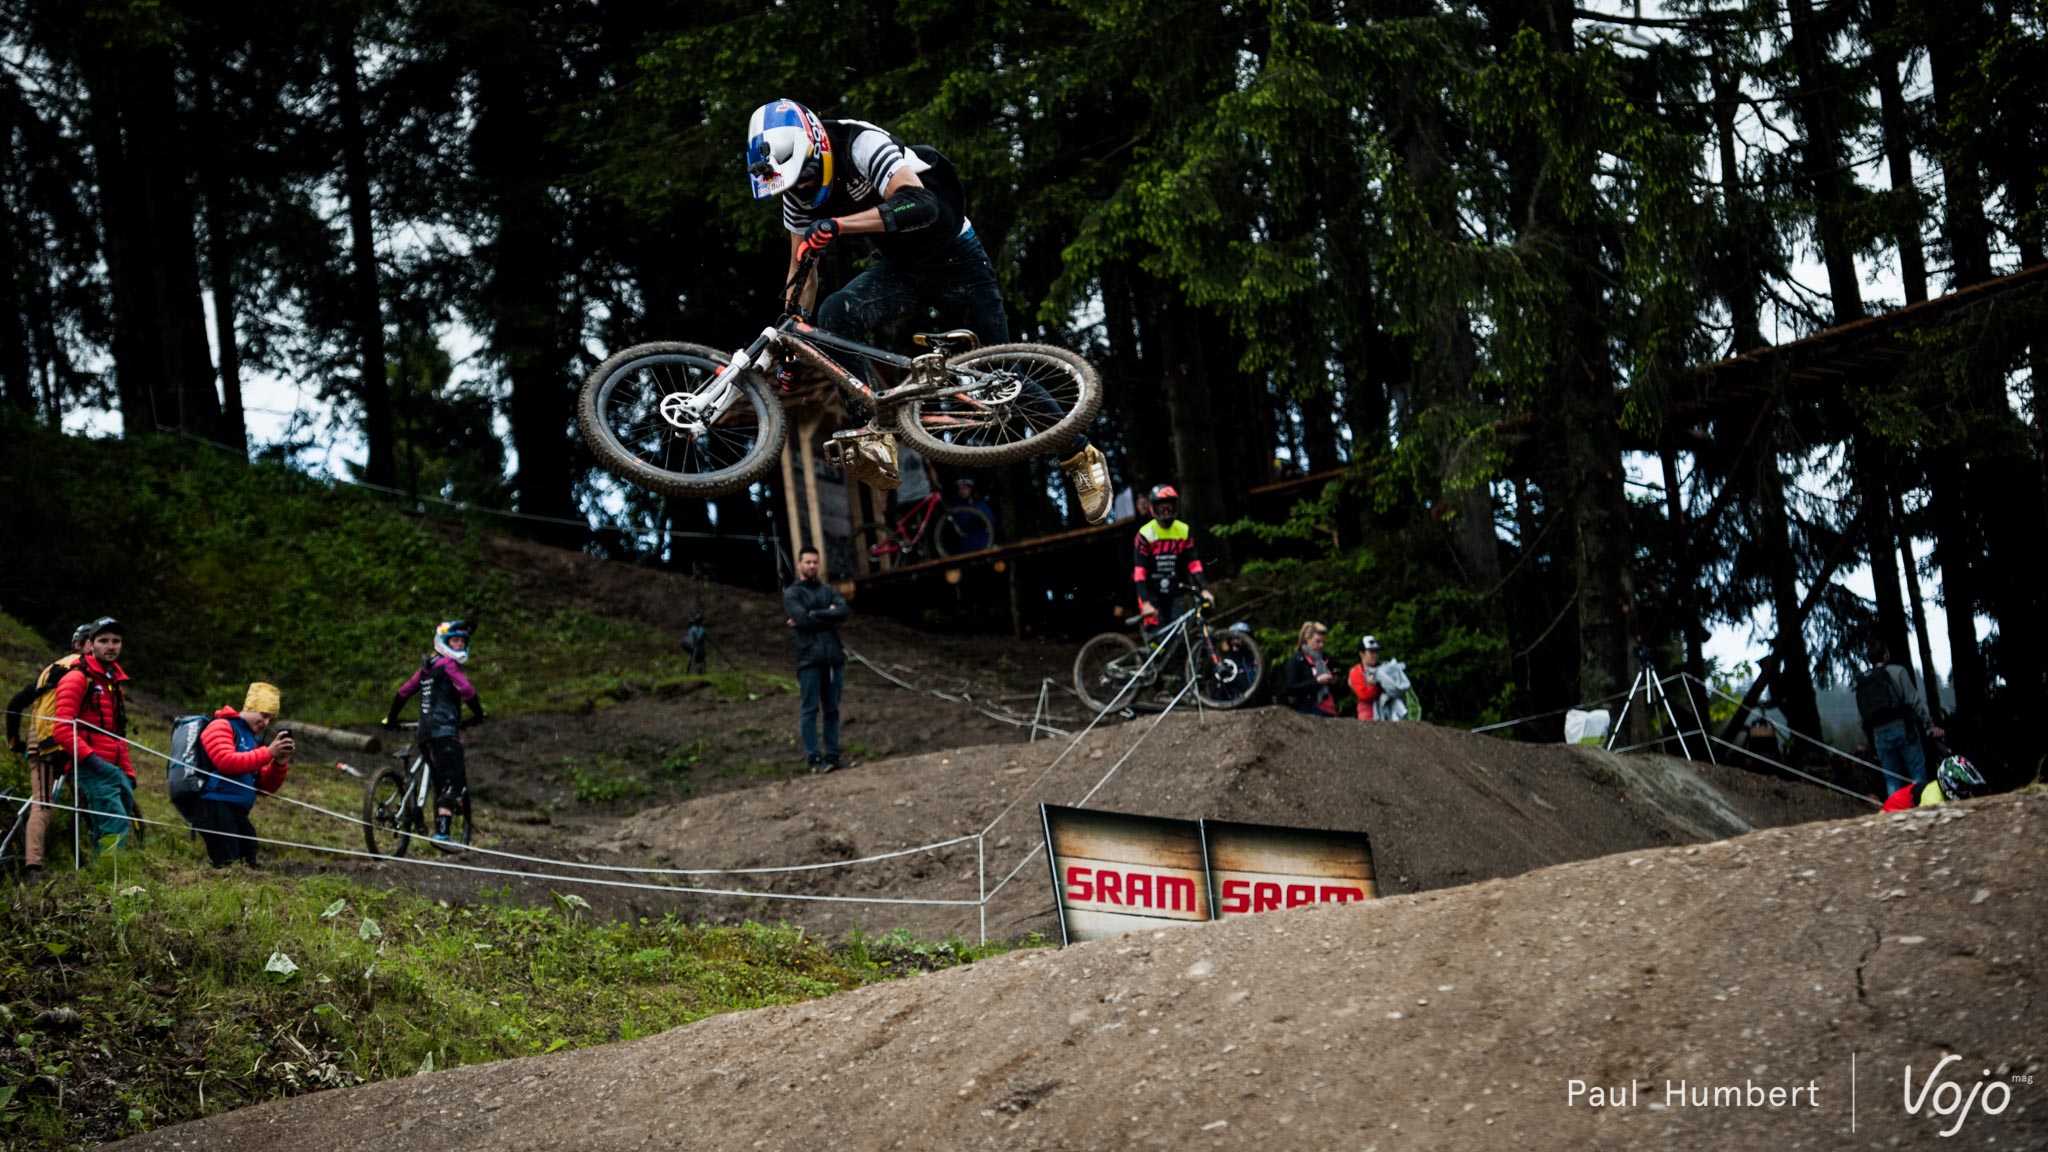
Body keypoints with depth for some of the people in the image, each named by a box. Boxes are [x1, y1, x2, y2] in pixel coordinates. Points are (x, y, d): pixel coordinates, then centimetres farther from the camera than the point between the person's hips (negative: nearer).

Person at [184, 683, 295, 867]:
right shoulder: (221, 727, 1)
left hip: (238, 813, 9)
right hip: (215, 806, -9)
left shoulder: (253, 740, 23)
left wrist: (280, 764, 2)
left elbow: (265, 788, 21)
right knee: (229, 870, -16)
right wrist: (268, 753, -16)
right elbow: (226, 762, -17)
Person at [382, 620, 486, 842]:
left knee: (441, 785, 13)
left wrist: (391, 718, 40)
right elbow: (467, 691, -15)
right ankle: (442, 832, -29)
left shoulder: (427, 668, 21)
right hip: (445, 732, -9)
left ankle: (439, 833, 11)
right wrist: (478, 714, 2)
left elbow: (403, 692, 27)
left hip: (426, 734, 9)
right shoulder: (448, 664, -5)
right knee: (454, 783, -17)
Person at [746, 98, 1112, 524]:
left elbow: (921, 205, -44)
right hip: (901, 268, 6)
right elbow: (802, 270, 4)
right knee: (835, 315, -24)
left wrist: (837, 225, -52)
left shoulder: (862, 145, -29)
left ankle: (1081, 456, 19)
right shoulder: (798, 191, -8)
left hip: (955, 260, -5)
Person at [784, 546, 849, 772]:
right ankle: (814, 758, -3)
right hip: (809, 658, -4)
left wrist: (813, 616, -9)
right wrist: (828, 615, -4)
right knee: (810, 710, -4)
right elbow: (802, 619, -12)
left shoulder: (828, 590, 17)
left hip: (833, 657, 4)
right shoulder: (791, 594, 5)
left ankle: (832, 755, 10)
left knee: (832, 709, 6)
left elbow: (842, 611, -3)